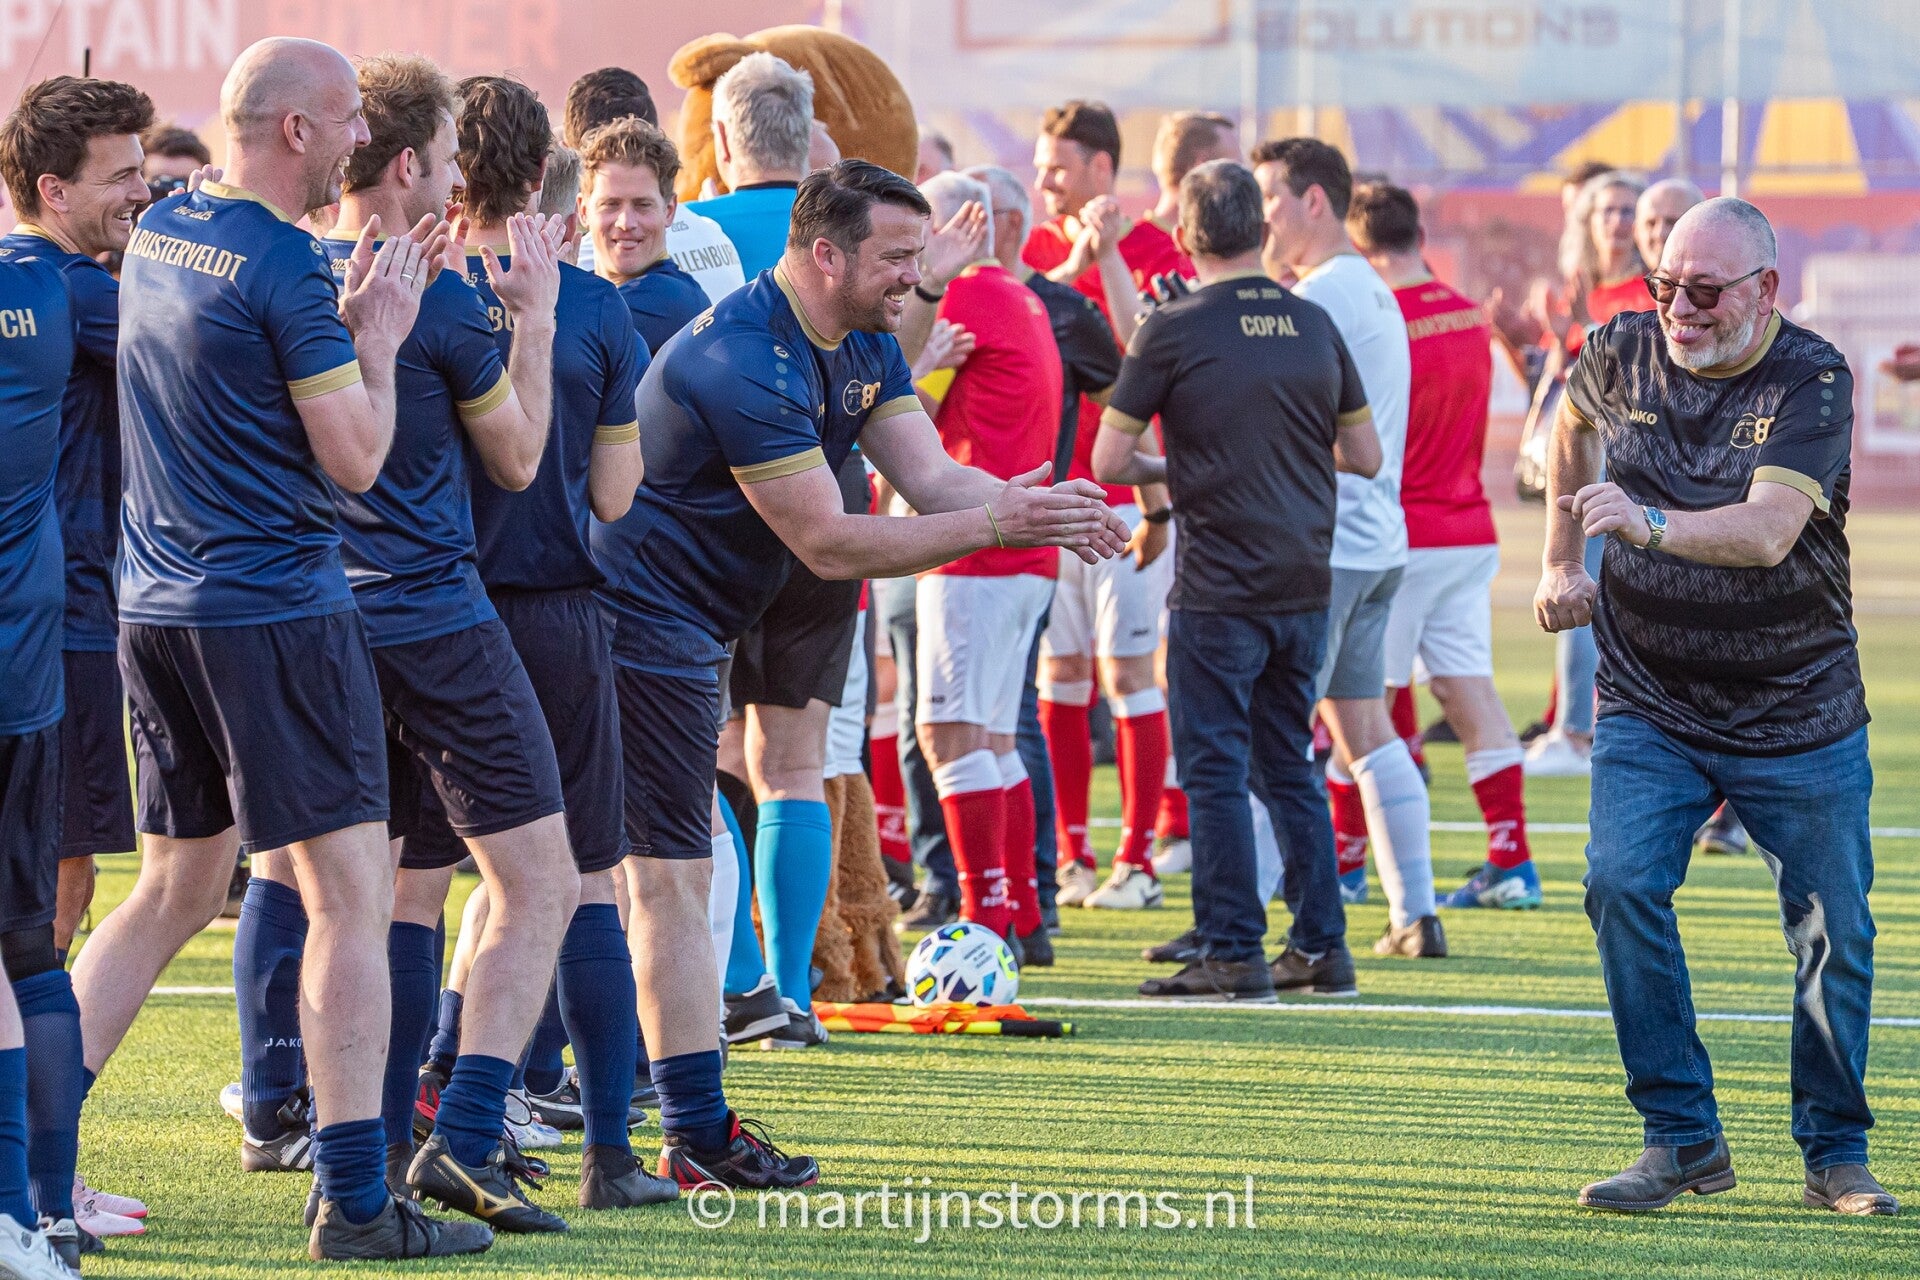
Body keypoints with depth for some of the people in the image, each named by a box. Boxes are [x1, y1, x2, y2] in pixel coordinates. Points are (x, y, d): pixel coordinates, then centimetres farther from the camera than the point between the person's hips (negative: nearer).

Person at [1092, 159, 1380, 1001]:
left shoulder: (1172, 332, -8)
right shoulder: (1314, 327, 6)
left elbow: (1109, 462, -5)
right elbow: (1365, 456, 12)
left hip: (1217, 588, -5)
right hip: (1305, 582, 5)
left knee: (1215, 769, 0)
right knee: (1288, 764, 15)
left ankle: (1233, 953, -1)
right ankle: (1321, 947, 14)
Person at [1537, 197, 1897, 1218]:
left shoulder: (1811, 379, -13)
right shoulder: (1624, 351, 0)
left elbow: (1767, 531, -28)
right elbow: (1574, 425, 25)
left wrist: (1648, 524, -43)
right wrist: (1560, 561, 22)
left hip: (1799, 714, -2)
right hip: (1646, 706, 2)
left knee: (1830, 933, 1)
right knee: (1621, 882, -18)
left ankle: (1835, 1153, 20)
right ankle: (1682, 1138, -9)